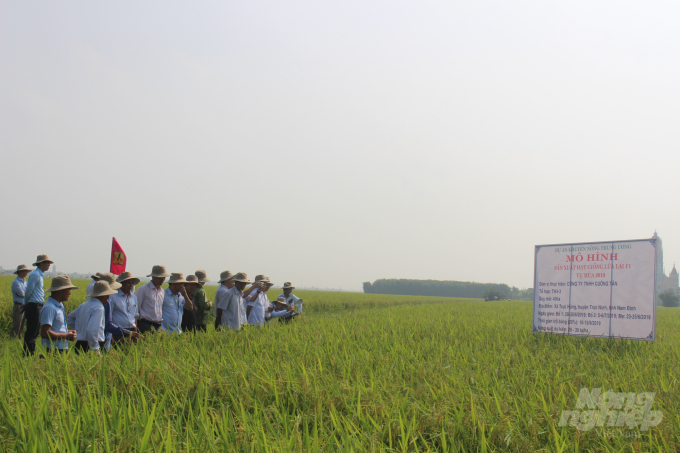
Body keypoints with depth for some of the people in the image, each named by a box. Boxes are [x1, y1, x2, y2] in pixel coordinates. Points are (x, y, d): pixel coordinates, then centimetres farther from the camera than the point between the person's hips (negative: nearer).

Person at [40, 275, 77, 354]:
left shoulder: (60, 305, 15)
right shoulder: (49, 308, -15)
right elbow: (44, 333, -21)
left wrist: (68, 332, 8)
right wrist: (66, 336, -15)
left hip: (62, 349, 9)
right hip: (53, 350, -9)